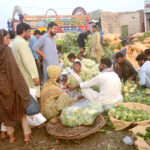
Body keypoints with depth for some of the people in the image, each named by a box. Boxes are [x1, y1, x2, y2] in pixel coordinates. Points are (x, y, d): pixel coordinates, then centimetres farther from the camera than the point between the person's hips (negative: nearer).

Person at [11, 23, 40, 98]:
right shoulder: (22, 42, -15)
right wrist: (35, 76, -22)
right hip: (27, 77, -9)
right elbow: (27, 61, -21)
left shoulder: (13, 43, 13)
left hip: (20, 76, 9)